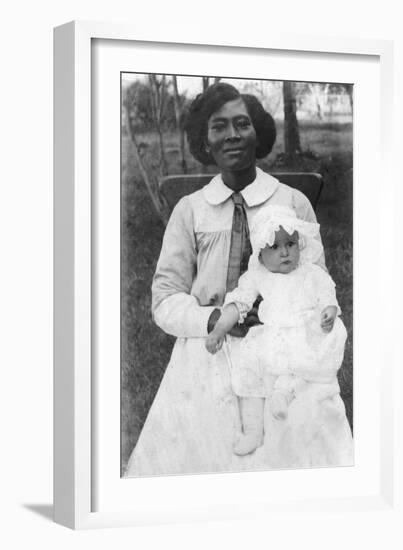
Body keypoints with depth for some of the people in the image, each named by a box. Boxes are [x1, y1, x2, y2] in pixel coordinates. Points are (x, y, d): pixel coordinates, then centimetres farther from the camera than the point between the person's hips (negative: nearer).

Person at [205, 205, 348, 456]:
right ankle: (252, 429, -13)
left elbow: (328, 299, 4)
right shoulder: (256, 277, 12)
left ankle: (285, 386, -25)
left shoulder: (314, 275, 9)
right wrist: (219, 330, 0)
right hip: (269, 339, 1)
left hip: (307, 338, -1)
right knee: (248, 368, -17)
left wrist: (329, 314, -20)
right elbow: (238, 303, 10)